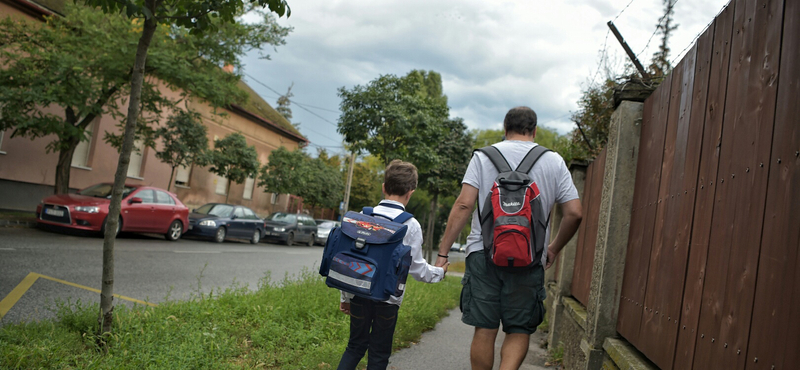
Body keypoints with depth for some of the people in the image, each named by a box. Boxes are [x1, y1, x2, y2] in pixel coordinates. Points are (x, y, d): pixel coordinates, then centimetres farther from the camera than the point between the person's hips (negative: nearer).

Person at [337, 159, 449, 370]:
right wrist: (440, 272, 20)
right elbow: (416, 267, -1)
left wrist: (345, 296, 15)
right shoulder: (411, 225, -7)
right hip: (388, 298, -2)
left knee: (355, 345, 18)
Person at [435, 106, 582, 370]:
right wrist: (554, 248, 19)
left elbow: (463, 205, -4)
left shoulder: (483, 156, 5)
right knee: (519, 331, 9)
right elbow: (574, 213, 4)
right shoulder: (554, 162, 8)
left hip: (484, 252, 0)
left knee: (484, 329, 7)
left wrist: (443, 252, -2)